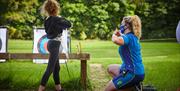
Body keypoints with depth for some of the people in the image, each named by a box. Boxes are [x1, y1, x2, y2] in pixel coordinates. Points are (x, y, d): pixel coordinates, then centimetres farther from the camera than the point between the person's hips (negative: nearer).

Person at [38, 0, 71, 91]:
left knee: (56, 67, 16)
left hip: (51, 43, 9)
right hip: (55, 44, -9)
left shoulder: (48, 19, 5)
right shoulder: (56, 19, -18)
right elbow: (69, 24, -18)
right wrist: (62, 19, 0)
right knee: (50, 68, -3)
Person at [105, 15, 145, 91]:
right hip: (138, 71, 10)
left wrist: (114, 34, -16)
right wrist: (120, 35, 14)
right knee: (110, 68, 28)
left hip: (132, 73, -10)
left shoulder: (129, 37, -17)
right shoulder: (134, 37, 11)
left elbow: (115, 40, -39)